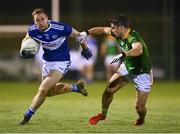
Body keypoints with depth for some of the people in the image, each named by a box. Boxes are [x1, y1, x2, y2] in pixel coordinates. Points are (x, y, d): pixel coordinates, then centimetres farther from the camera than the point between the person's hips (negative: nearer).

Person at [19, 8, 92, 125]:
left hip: (61, 63, -6)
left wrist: (85, 48, 5)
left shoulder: (60, 28, -28)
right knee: (50, 91, 20)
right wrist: (23, 51, -13)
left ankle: (28, 115, 1)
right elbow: (25, 40, 8)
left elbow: (77, 35, -10)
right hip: (47, 62, 6)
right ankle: (75, 87, 39)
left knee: (43, 89, -16)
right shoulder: (33, 30, -16)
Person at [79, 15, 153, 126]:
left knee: (139, 107, -6)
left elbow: (138, 50, -57)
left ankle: (141, 119, 30)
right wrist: (86, 33, -8)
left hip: (142, 74, -7)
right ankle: (103, 114, 22)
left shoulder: (133, 38, -35)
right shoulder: (119, 34, -11)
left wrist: (123, 55, -71)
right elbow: (102, 29, 4)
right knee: (109, 90, -3)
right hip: (127, 67, 7)